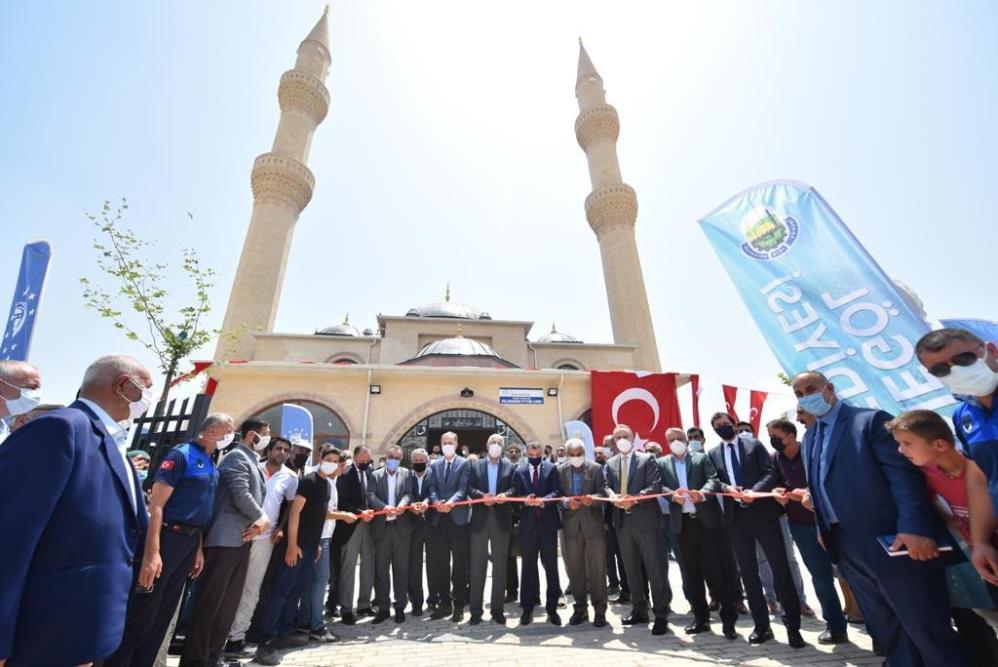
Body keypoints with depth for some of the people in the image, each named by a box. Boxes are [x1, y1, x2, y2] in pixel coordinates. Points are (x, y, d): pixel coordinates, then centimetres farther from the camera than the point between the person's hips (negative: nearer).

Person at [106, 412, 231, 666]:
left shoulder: (212, 465, 11)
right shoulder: (182, 454, -13)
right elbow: (156, 504, -18)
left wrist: (198, 548, 12)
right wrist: (152, 552, -23)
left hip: (189, 542, 8)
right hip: (167, 537, -8)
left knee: (164, 613, 17)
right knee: (141, 614, 2)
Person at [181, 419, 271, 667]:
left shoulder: (251, 461, 18)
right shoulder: (237, 457, -10)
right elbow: (241, 496, -19)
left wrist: (258, 522, -2)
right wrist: (262, 519, -6)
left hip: (242, 539, 9)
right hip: (226, 538, -9)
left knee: (229, 603, 14)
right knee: (209, 601, -1)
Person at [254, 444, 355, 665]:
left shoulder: (328, 484, 11)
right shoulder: (308, 480, -15)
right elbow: (295, 512, -19)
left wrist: (341, 515, 11)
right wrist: (292, 544, -21)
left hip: (312, 545, 8)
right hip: (297, 544, -8)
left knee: (296, 590, 15)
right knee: (281, 591, -3)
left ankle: (284, 633, 26)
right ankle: (265, 642, 2)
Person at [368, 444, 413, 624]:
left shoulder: (407, 474, 6)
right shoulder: (376, 475, 7)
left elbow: (409, 493, -5)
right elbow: (371, 495, -6)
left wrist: (402, 504, -27)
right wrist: (384, 507, -24)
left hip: (401, 526, -1)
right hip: (381, 526, 1)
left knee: (401, 568, 7)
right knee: (381, 568, 8)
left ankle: (400, 607, 20)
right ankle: (383, 607, 21)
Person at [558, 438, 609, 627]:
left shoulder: (596, 468, -1)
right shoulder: (560, 470, 5)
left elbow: (603, 492, -7)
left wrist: (592, 498, -27)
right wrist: (566, 503, -19)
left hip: (593, 523, -2)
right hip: (571, 524, 2)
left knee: (597, 568, 4)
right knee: (575, 569, 12)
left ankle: (599, 610, 18)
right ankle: (580, 608, 27)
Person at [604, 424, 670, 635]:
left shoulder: (647, 459, -1)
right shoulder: (610, 464, 12)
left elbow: (656, 485, -11)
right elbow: (606, 486, 5)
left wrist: (636, 497, -23)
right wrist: (613, 496, -17)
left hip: (646, 519, -4)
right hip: (623, 521, 5)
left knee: (655, 568, 1)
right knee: (632, 569, 14)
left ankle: (661, 615, 12)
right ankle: (639, 610, 27)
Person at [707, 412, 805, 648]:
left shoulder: (754, 444, 4)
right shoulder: (713, 454, 9)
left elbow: (770, 472, -4)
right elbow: (714, 481, 3)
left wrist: (754, 490, -20)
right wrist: (727, 488, -18)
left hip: (762, 511, -2)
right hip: (736, 516, 2)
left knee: (780, 568, 2)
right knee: (748, 571, 9)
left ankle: (793, 626, 17)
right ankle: (762, 625, 22)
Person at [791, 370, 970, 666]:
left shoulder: (871, 420, -9)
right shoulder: (809, 436, 13)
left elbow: (904, 473, -17)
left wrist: (913, 528, -26)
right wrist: (822, 529, 11)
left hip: (889, 542, -7)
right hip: (844, 546, 7)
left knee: (928, 629, 3)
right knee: (885, 629, 19)